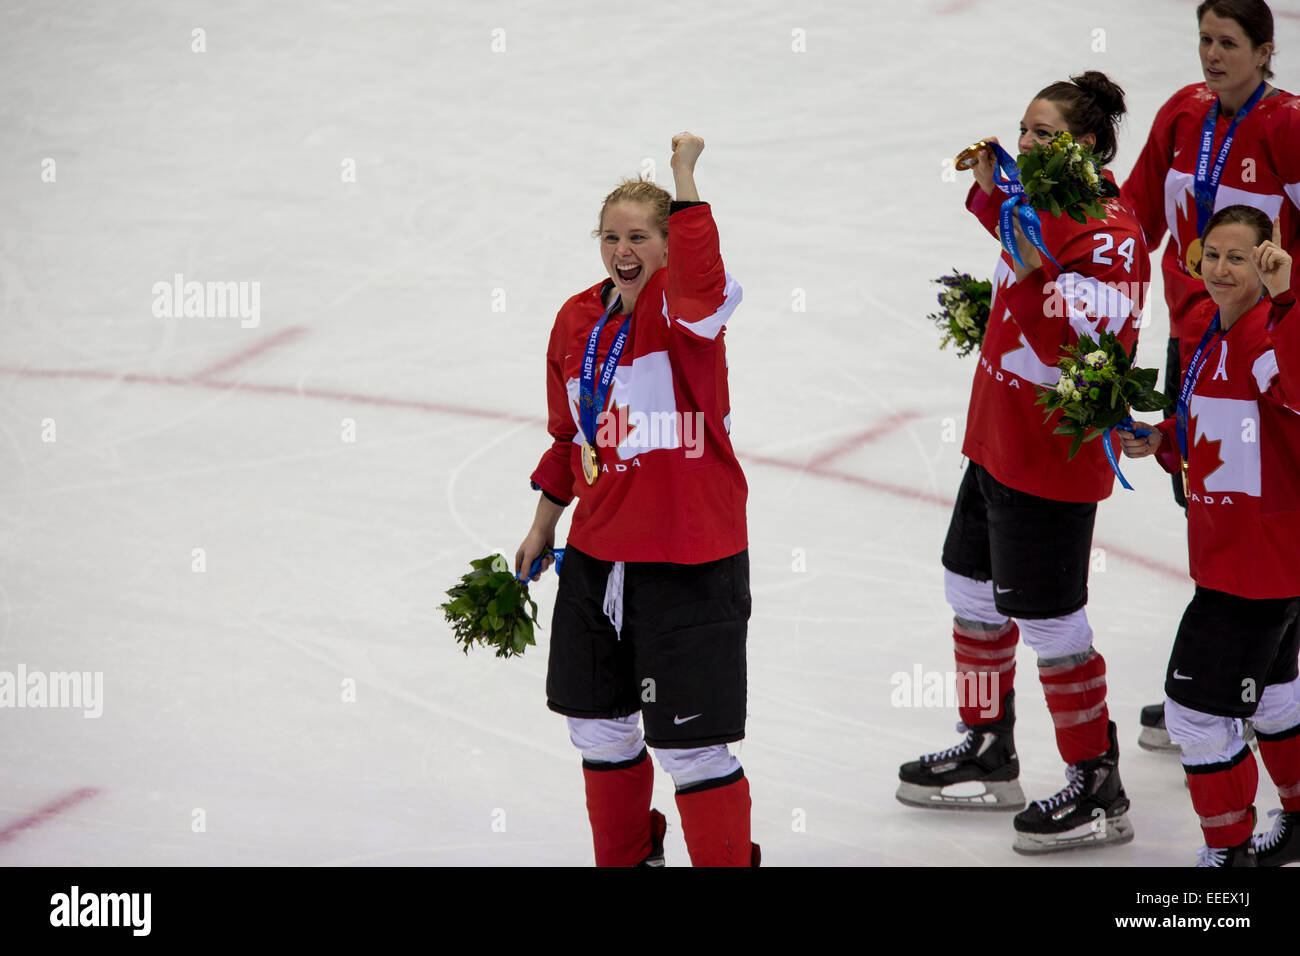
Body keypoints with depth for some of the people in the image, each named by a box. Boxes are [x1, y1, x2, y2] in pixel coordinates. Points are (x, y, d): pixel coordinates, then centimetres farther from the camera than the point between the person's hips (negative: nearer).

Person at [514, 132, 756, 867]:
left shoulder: (681, 308, -13)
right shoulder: (578, 321, 6)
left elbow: (702, 277, -40)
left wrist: (685, 173, -34)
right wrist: (543, 528, 21)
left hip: (689, 559, -7)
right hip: (598, 553, 7)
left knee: (691, 743, -3)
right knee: (598, 725, 20)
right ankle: (627, 856, 40)